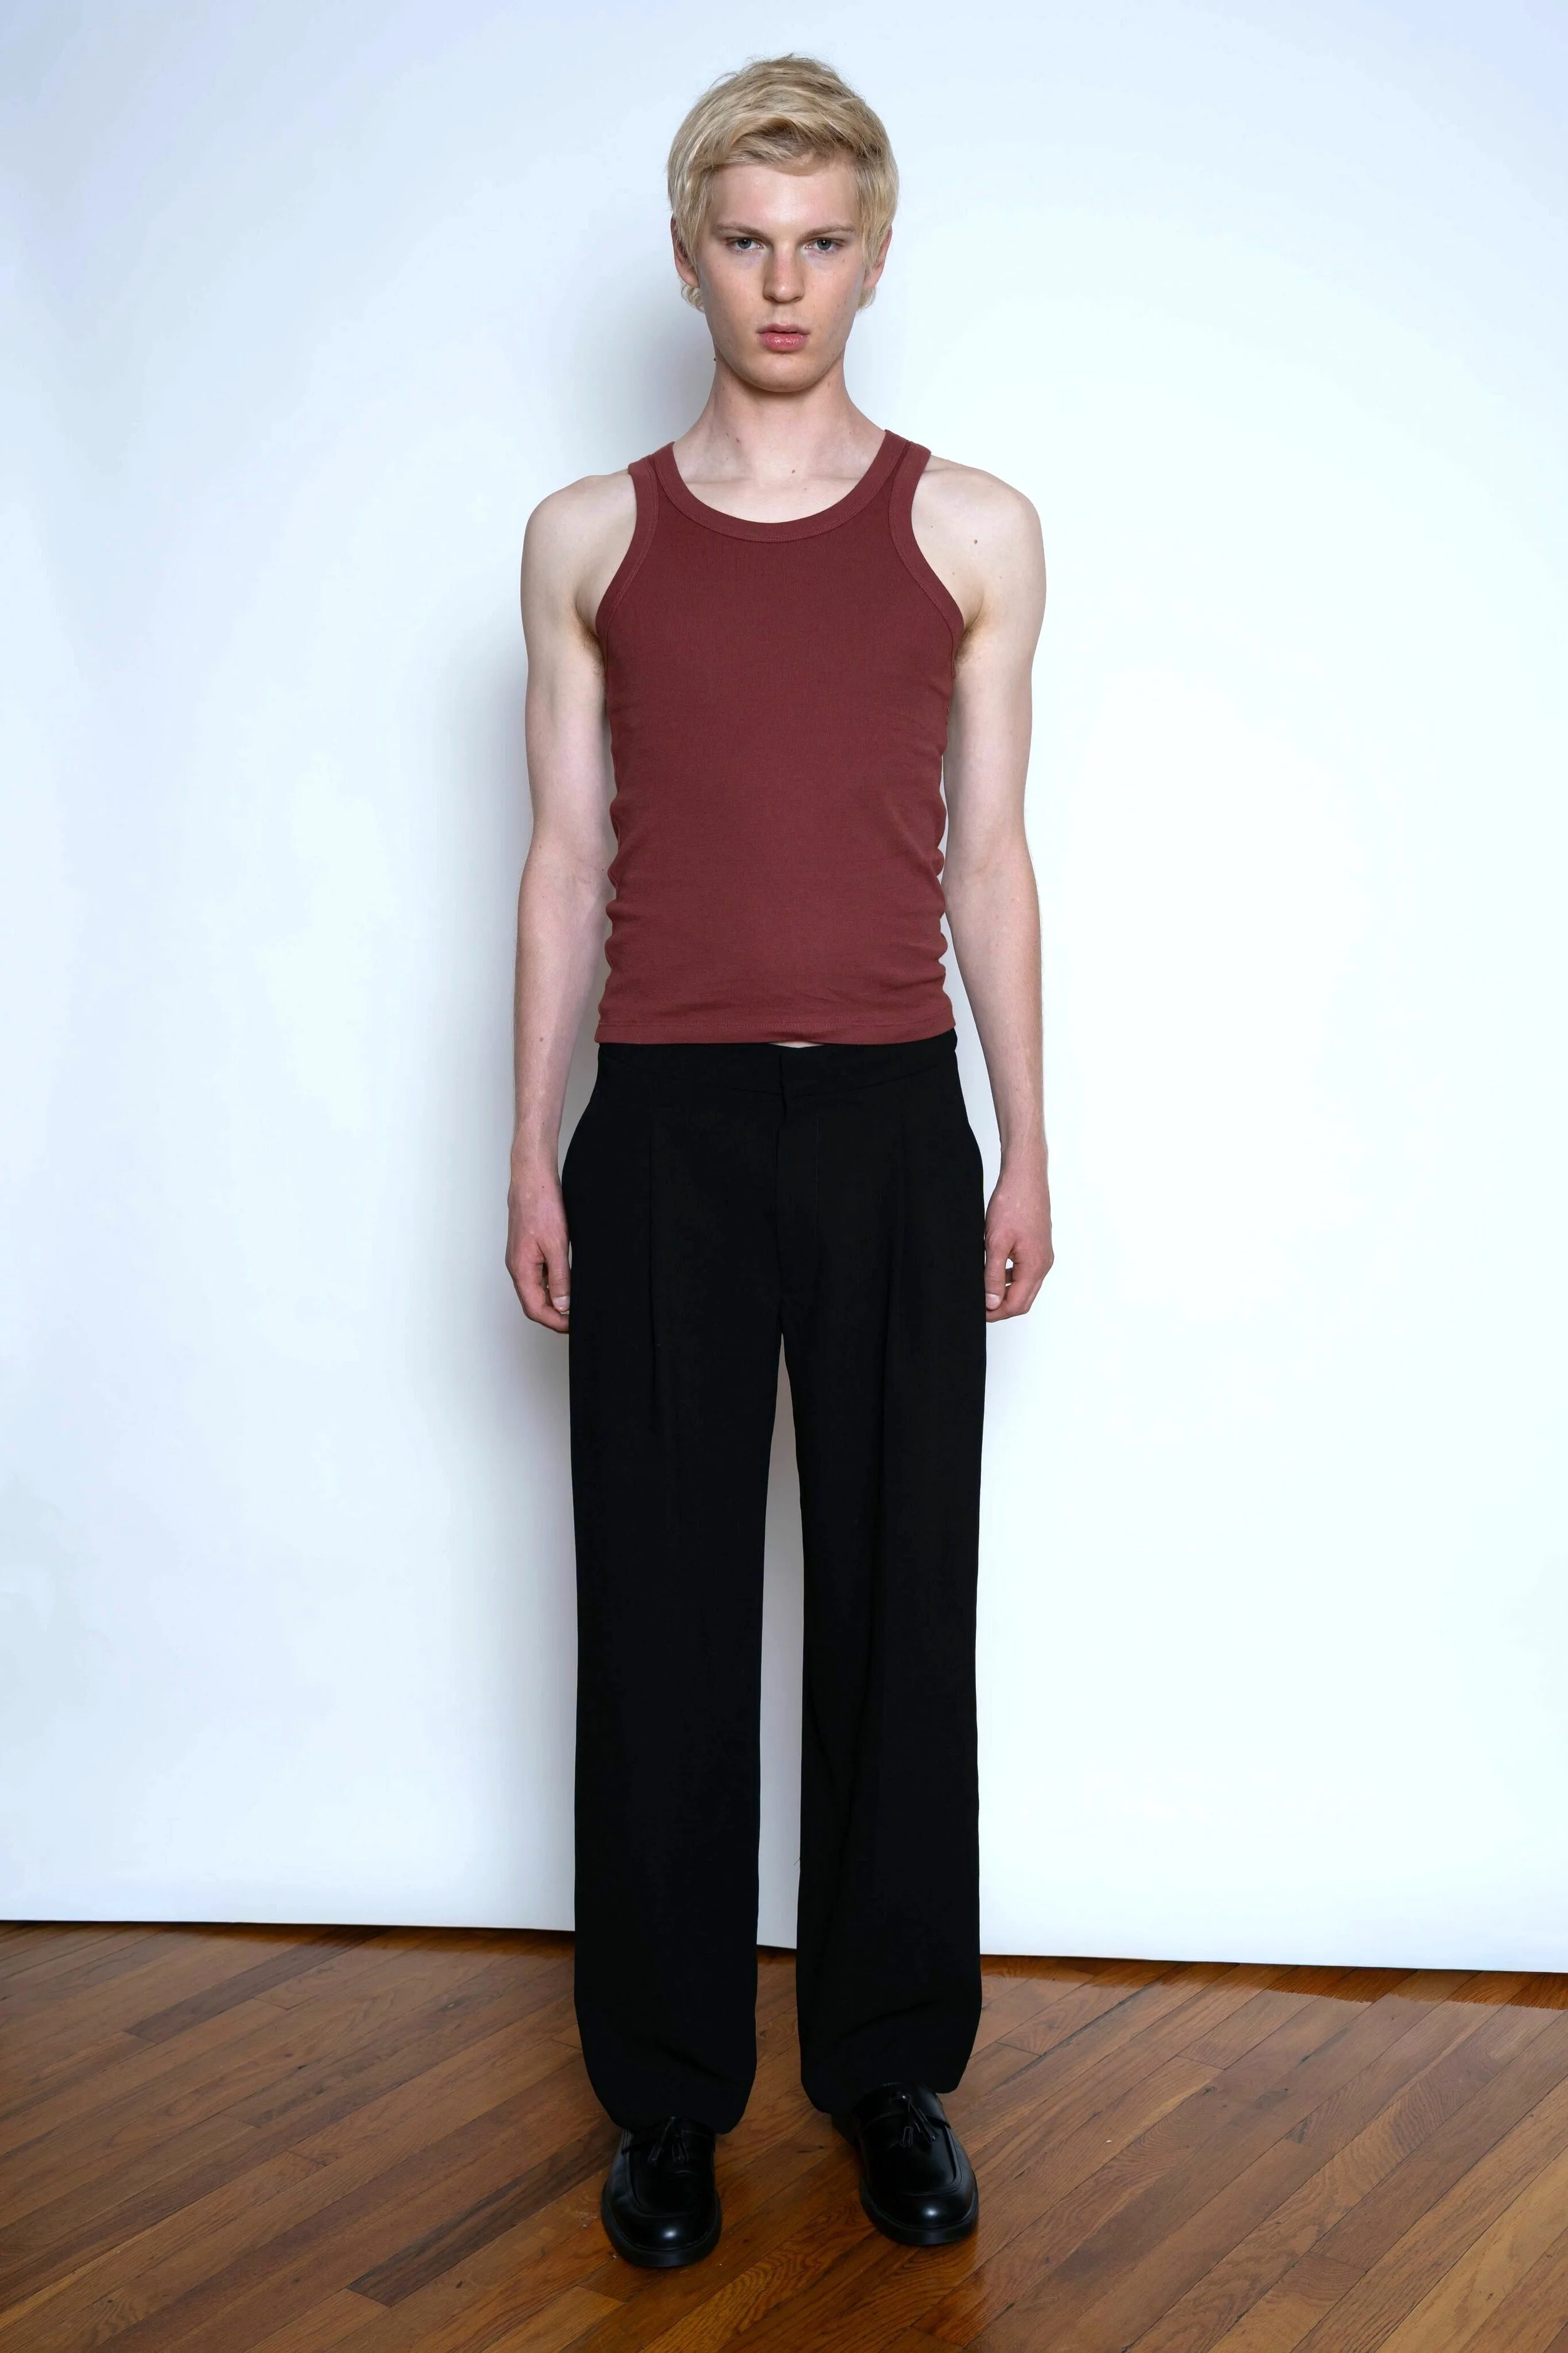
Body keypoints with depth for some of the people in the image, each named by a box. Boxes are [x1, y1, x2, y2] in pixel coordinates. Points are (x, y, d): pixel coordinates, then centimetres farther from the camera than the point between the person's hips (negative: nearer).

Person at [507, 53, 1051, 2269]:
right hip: (666, 1125, 0)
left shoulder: (974, 532, 8)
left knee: (900, 1607, 7)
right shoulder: (589, 535, 9)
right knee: (662, 1619, 5)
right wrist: (533, 1152, 3)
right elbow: (564, 860, 8)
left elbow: (989, 858, 7)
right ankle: (670, 2092, 22)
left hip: (893, 1120, 0)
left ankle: (894, 2070, 25)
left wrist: (1027, 1147, 3)